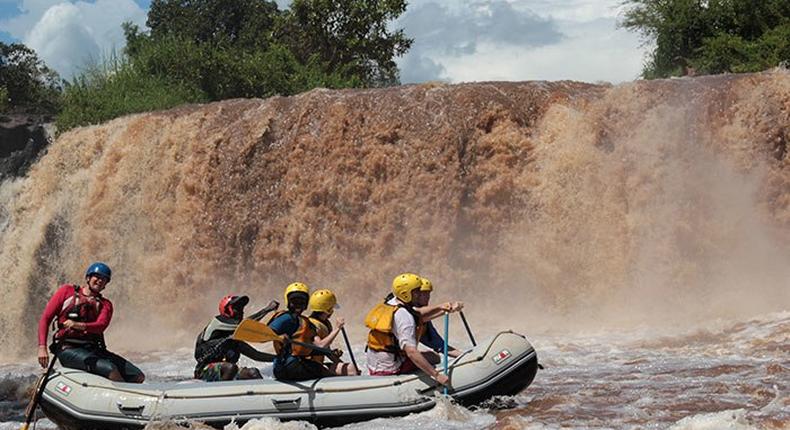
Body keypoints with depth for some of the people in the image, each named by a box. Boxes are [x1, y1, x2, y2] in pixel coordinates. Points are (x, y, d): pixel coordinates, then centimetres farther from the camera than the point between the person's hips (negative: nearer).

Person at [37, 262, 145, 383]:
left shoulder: (105, 304, 18)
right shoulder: (67, 291, 13)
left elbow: (101, 325, -5)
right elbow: (45, 318, 8)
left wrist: (78, 325, -26)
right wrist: (42, 347, -5)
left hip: (93, 349, 5)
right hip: (68, 349, -5)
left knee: (138, 376, -13)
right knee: (110, 369, -32)